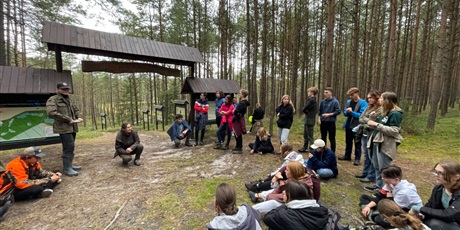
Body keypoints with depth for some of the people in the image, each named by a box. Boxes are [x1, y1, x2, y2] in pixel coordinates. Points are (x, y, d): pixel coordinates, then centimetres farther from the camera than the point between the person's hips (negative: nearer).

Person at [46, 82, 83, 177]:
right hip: (63, 128, -8)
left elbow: (76, 110, 22)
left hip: (73, 127, 8)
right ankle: (67, 168, -7)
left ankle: (69, 164, 25)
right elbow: (51, 113, -19)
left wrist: (79, 117, 1)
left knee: (70, 147, 15)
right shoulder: (53, 100, -6)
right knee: (69, 147, -14)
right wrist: (67, 119, -18)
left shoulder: (70, 99, 18)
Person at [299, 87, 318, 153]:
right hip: (307, 121, 10)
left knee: (310, 137, -1)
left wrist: (306, 111, 1)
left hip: (309, 121, -10)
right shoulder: (313, 100, 13)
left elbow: (304, 109, -16)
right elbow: (304, 109, 11)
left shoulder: (311, 100, -18)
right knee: (305, 135, 19)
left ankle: (312, 150, 8)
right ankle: (305, 148, 31)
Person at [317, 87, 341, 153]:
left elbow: (338, 111, -11)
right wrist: (319, 119, 1)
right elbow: (319, 111, 12)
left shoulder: (335, 101, -7)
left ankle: (333, 152, 15)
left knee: (332, 138, 4)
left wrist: (329, 114, -18)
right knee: (323, 137, 15)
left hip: (331, 122, -5)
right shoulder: (323, 101, 6)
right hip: (323, 122, 5)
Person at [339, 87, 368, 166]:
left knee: (357, 143, 5)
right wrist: (347, 111, -13)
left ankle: (357, 159, 14)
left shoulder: (363, 103, -11)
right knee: (348, 142, 18)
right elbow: (344, 113, 9)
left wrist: (351, 112, -24)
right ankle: (347, 156, 31)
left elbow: (362, 115, -18)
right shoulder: (348, 102, 6)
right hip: (348, 125, 6)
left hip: (357, 126, -6)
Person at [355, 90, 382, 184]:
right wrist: (368, 121, -10)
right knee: (366, 156, 18)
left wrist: (365, 123, -9)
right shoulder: (368, 107, 12)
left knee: (372, 157, 4)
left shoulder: (381, 109, -13)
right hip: (364, 135, 8)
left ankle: (371, 176, 15)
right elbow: (360, 119, 7)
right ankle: (365, 172, 31)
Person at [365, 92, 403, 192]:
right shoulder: (385, 112, 12)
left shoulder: (395, 114, -13)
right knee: (377, 166, 17)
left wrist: (377, 125, -23)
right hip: (377, 142, 9)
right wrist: (373, 120, 6)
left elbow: (394, 131, -21)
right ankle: (378, 185, 29)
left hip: (385, 145, -9)